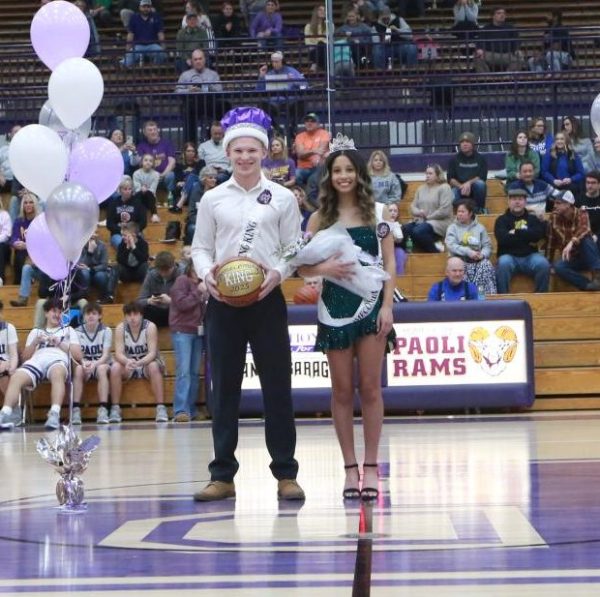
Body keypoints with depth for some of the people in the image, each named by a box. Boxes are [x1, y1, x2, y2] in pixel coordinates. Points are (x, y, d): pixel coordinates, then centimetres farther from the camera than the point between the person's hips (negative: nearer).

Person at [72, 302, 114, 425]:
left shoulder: (106, 331, -5)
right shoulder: (77, 332, -1)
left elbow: (105, 355, -13)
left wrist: (95, 364, -35)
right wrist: (84, 363, -33)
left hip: (101, 364, -1)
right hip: (85, 365, 1)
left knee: (102, 369, -36)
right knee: (78, 369, -34)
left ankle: (103, 409, -43)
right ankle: (76, 410, -38)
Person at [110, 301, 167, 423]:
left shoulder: (150, 327, -16)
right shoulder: (120, 328, -10)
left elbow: (152, 353, -24)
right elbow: (118, 353, -18)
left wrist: (139, 362, -45)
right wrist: (127, 362, -42)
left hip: (147, 363, -2)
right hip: (128, 365, 2)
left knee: (154, 366, -35)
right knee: (115, 367, -28)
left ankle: (161, 408, -34)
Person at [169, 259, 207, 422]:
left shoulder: (200, 284, 15)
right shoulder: (182, 281, -2)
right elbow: (181, 303, -13)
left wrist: (207, 298, 5)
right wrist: (199, 292, -13)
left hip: (198, 332, 6)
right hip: (182, 331, -6)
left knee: (195, 372, 4)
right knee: (184, 371, -12)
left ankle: (192, 410, 8)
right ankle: (180, 410, -15)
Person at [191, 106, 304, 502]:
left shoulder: (283, 198, 4)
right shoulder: (213, 199, 7)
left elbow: (295, 249, 4)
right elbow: (201, 248, 8)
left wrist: (278, 273, -15)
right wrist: (207, 273, -13)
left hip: (267, 299, -1)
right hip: (223, 301, 1)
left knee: (277, 385, 0)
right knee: (224, 388, 5)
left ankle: (286, 474, 8)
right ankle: (223, 475, 12)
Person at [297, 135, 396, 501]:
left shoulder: (377, 212, 3)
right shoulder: (320, 218, 5)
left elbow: (389, 263, 2)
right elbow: (303, 267, 4)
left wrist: (388, 306, -7)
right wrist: (324, 268, -16)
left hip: (371, 306, -1)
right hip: (335, 308, 1)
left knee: (370, 388, 0)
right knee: (342, 391, 4)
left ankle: (371, 467, 5)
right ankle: (350, 467, 10)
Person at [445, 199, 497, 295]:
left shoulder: (480, 228, 16)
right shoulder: (453, 228, 11)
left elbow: (487, 246, 8)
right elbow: (451, 245, -5)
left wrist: (482, 254, -15)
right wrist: (468, 252, -16)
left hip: (478, 260, 2)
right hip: (460, 260, -1)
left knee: (487, 265, -30)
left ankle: (489, 295, -31)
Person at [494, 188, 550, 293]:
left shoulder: (532, 219, 17)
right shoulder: (502, 220, 10)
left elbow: (540, 233, -6)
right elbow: (503, 239, -10)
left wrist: (516, 233, -8)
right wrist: (528, 238, -7)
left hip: (530, 256, 2)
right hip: (509, 256, -2)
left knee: (544, 264, -28)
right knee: (503, 263, -35)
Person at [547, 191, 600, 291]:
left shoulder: (581, 214, -13)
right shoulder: (554, 217, -2)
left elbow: (584, 230, -36)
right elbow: (551, 241, 5)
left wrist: (571, 242, -53)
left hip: (587, 257, -3)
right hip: (570, 259, 3)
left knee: (586, 239, -34)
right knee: (558, 267, -31)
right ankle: (589, 285, -35)